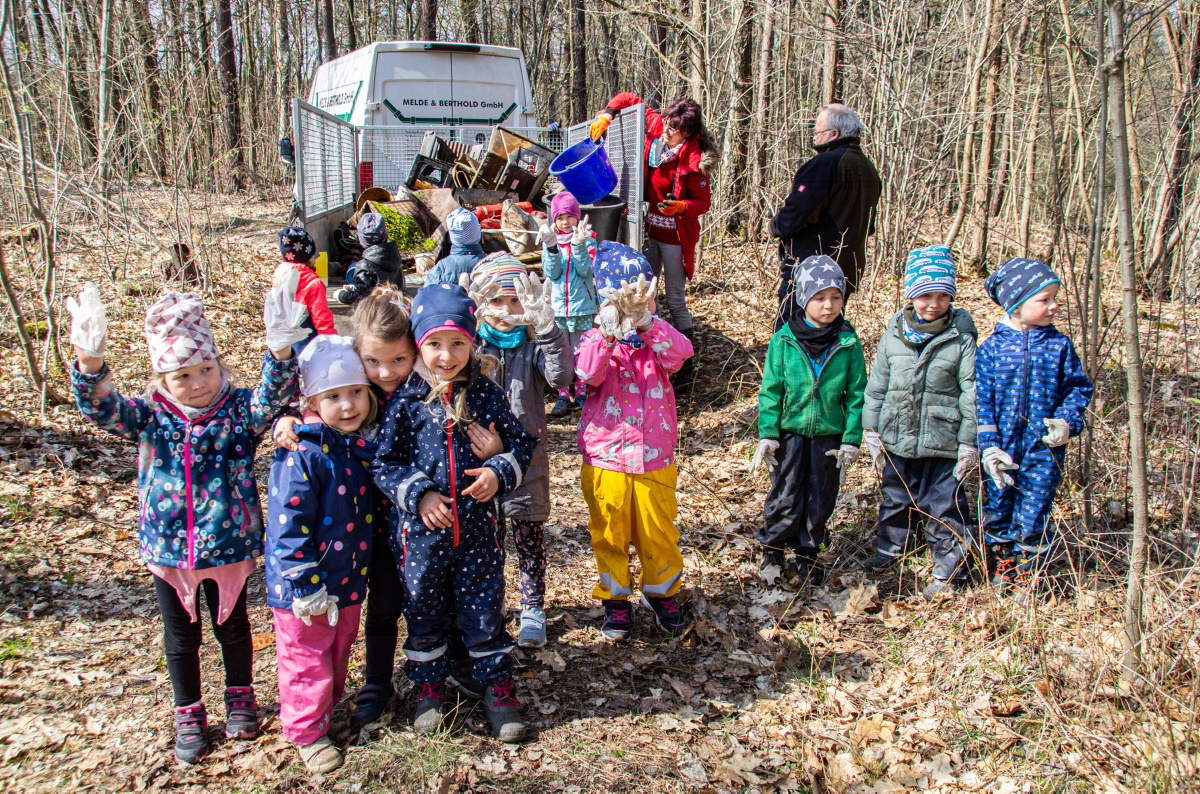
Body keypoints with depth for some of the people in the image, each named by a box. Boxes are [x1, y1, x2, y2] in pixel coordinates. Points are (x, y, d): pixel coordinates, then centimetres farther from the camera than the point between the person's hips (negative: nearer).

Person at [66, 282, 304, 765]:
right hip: (168, 550, 1)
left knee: (232, 627, 20)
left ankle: (240, 697, 45)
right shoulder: (151, 417, -8)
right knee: (180, 638, 18)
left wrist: (281, 349, -51)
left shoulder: (239, 411, -12)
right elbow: (102, 409, -22)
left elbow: (271, 398, -31)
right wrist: (89, 360, -42)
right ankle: (188, 714, 38)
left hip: (229, 547, -1)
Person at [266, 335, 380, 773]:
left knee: (339, 651, 24)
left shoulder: (365, 444, 0)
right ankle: (307, 731, 29)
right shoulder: (302, 454, -23)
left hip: (349, 581, 7)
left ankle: (328, 707, 45)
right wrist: (306, 588, -22)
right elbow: (289, 525, -24)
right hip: (307, 589, -7)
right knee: (307, 659, 10)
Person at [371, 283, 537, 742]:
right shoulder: (405, 402, -5)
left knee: (484, 609, 9)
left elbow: (522, 442, 5)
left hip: (477, 527, 0)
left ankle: (498, 689, 28)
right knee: (422, 611, 15)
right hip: (420, 531, 0)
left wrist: (499, 472, -13)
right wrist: (418, 494, -16)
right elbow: (383, 463, -2)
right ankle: (429, 688, 36)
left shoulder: (485, 395, -2)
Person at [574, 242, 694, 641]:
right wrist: (609, 331, -42)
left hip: (654, 459, 2)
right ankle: (615, 599, 31)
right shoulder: (596, 339, -5)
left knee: (659, 533, 14)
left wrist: (646, 321, -39)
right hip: (605, 461, -1)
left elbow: (680, 353, -24)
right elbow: (586, 373, -28)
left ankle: (661, 593, 37)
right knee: (609, 534, 12)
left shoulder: (659, 338, 0)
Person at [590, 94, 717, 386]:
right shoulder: (655, 127, -4)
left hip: (675, 237, -6)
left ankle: (685, 366, 9)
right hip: (649, 230, 6)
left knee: (675, 301, -1)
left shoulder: (694, 160, -19)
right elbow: (630, 100, 8)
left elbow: (703, 201, -12)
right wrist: (607, 114, -8)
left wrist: (681, 206, -30)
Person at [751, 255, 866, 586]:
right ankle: (772, 549, 26)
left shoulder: (848, 342, -5)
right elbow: (770, 390, -2)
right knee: (785, 499, 2)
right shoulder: (784, 340, -8)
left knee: (821, 501, 12)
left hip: (829, 436, 2)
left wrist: (851, 440, -2)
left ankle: (808, 552, 33)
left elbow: (856, 394, 1)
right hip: (790, 433, -1)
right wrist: (767, 434, -6)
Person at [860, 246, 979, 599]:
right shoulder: (894, 334, 1)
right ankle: (890, 550, 44)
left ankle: (949, 572, 18)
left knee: (944, 507, 2)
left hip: (942, 444, -4)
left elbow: (972, 394, -6)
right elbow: (876, 385, 7)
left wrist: (969, 443, -7)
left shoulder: (961, 339, -9)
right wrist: (872, 431, 6)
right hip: (897, 439, 4)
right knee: (896, 500, 21)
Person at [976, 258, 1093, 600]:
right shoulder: (992, 347, -5)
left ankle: (1027, 576, 24)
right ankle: (1000, 568, 34)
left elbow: (1078, 387, 7)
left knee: (1032, 512, 3)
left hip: (1044, 446, 0)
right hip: (1001, 447, 0)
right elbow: (981, 397, -5)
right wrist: (988, 444, -12)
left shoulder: (1060, 345, 0)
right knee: (996, 508, 11)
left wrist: (1067, 421, -11)